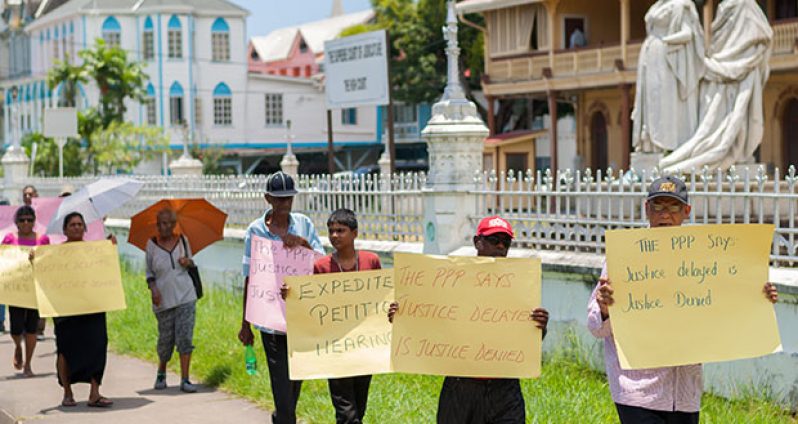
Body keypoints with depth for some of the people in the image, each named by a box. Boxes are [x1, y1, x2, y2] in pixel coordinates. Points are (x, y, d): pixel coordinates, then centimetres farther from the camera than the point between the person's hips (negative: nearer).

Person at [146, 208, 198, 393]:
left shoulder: (183, 240, 5)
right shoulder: (152, 244, 0)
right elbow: (149, 271, 7)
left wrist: (188, 262, -6)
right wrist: (153, 288, -10)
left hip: (185, 296, 1)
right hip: (163, 299, -1)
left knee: (185, 338, -6)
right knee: (165, 339, 4)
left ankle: (185, 380, -3)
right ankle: (161, 373, 30)